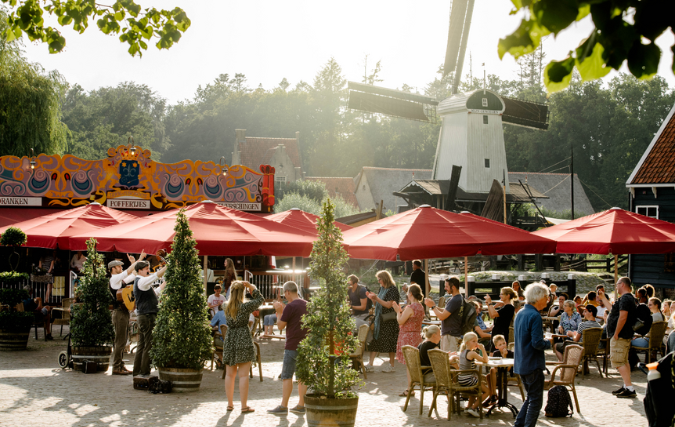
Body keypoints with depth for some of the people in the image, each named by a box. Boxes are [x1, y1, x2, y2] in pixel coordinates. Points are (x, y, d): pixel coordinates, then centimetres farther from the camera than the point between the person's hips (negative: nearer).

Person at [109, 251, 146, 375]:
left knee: (123, 340, 12)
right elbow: (128, 272, -15)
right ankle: (116, 367, -6)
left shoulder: (121, 280, 18)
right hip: (119, 312, -10)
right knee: (120, 341, -9)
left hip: (124, 311, 10)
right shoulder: (114, 279, -8)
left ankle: (120, 366, 17)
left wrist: (133, 263, 14)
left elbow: (133, 275, 26)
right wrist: (139, 259, -11)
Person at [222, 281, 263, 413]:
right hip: (243, 341, -5)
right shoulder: (245, 306, -12)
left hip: (229, 340, 5)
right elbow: (261, 300, 2)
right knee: (243, 375, -1)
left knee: (230, 374, 12)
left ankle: (230, 404, 19)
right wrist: (252, 288, 5)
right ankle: (244, 406, 1)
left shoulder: (227, 307, 3)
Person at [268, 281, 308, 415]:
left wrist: (278, 311, 3)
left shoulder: (290, 306, -14)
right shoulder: (307, 305, 11)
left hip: (293, 346, -7)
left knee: (287, 376, -3)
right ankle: (301, 405, 12)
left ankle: (283, 406, -2)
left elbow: (281, 326, -10)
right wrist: (282, 311, 23)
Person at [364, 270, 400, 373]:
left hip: (389, 320, -8)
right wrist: (372, 298, 0)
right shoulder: (382, 288, 13)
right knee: (375, 340, 4)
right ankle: (370, 364, 5)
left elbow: (389, 305, -18)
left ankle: (391, 365, 9)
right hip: (379, 318, 8)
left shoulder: (392, 289, -11)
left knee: (390, 341, -1)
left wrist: (376, 298, -21)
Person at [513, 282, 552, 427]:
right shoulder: (535, 316, -18)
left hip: (520, 365, 9)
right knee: (536, 401, -1)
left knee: (530, 398, 20)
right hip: (533, 365, -9)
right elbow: (537, 343, -24)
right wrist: (550, 344, -5)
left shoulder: (520, 313, 11)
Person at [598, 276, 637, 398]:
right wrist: (603, 298, 33)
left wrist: (616, 334, -24)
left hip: (620, 336, -11)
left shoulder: (625, 298, -17)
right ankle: (626, 386, 22)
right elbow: (612, 308, 30)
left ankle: (630, 388, -15)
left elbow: (623, 317, -27)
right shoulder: (629, 298, 17)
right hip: (625, 335, 11)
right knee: (623, 361, 17)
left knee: (618, 362, -11)